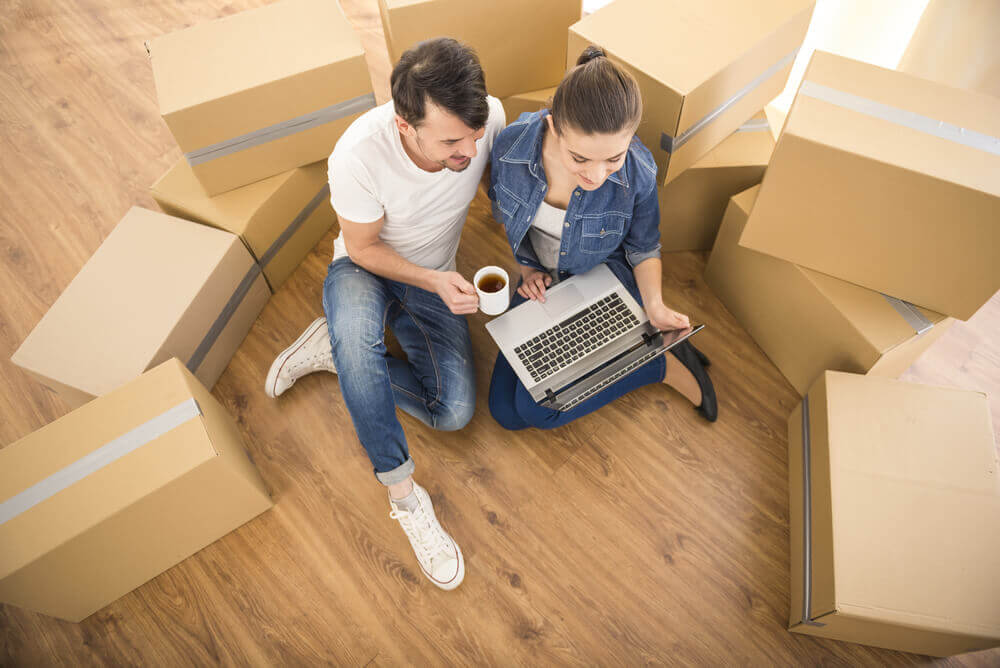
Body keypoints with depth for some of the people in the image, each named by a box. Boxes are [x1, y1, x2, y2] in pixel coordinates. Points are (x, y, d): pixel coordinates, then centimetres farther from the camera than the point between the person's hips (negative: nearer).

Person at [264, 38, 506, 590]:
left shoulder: (488, 117, -24)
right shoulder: (358, 156, -32)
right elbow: (363, 248, -16)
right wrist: (432, 281, -30)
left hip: (435, 277, 3)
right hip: (366, 268, -2)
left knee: (454, 411, -17)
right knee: (355, 332, -41)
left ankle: (335, 348, 3)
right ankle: (402, 493, -23)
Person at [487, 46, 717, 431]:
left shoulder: (638, 173, -27)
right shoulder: (511, 147, -24)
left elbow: (643, 248, -6)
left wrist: (655, 305, -22)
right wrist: (526, 267, -8)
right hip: (544, 280, 4)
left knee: (536, 409, -19)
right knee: (504, 410, -1)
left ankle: (665, 363, -2)